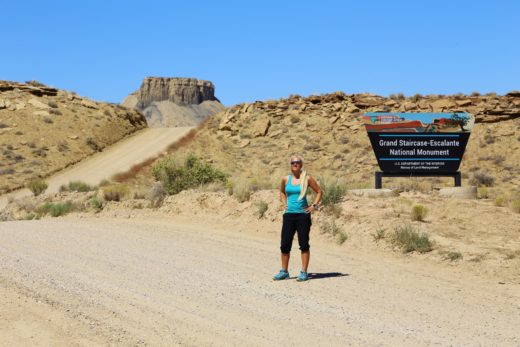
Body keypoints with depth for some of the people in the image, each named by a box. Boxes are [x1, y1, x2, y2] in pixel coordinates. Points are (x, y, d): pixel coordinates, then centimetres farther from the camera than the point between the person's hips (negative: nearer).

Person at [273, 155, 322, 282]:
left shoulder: (307, 179, -2)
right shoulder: (286, 179, 7)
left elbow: (319, 192, 8)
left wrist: (314, 205, -1)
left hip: (303, 214, -3)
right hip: (289, 215, 3)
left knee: (304, 244, 0)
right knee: (284, 245, 3)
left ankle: (304, 272, 7)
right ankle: (284, 271, 14)